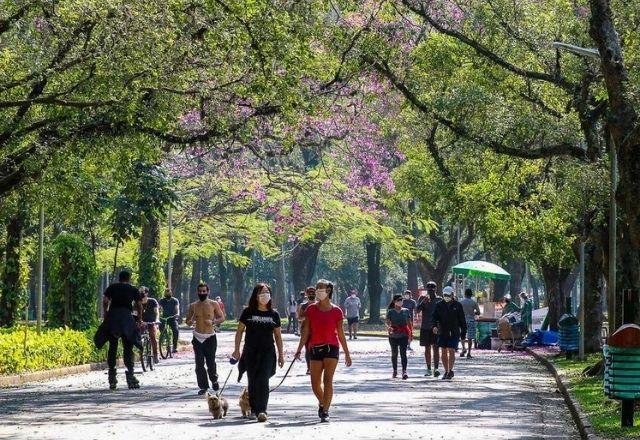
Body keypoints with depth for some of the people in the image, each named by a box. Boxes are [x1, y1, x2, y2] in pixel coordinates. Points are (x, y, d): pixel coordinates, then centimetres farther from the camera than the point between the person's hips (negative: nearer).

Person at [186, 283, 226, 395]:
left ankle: (214, 380, 23)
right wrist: (190, 322, -10)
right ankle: (203, 386, 6)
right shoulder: (193, 306, 7)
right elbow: (187, 321, 14)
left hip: (210, 337, -2)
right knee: (199, 364, -2)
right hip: (198, 337, 2)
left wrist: (213, 322, -15)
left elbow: (222, 318, 5)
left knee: (210, 362, -5)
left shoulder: (213, 304, 1)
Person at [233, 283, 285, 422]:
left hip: (267, 352, 0)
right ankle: (253, 409, 17)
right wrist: (237, 349, 0)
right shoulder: (248, 312, 4)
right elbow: (239, 331, 7)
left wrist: (281, 354, 12)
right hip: (250, 352, 0)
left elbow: (278, 335, 13)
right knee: (252, 381, 4)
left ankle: (262, 410, -17)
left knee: (263, 380, -13)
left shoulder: (273, 314, 8)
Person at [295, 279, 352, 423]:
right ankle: (322, 403, 34)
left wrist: (347, 354, 10)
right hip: (315, 348, 3)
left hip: (331, 347, -2)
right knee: (315, 383, 6)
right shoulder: (311, 309, 5)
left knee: (328, 380, -12)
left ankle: (325, 411, -11)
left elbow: (340, 334, 7)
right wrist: (299, 349, 0)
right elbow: (306, 331, 6)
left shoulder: (336, 311, 1)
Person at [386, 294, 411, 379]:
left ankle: (404, 371, -17)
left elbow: (409, 323, 11)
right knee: (394, 354, 11)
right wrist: (388, 327, -29)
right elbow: (388, 322, -7)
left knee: (403, 353, -11)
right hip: (393, 335, 0)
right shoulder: (390, 312, 1)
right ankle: (395, 371, 24)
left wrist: (410, 333, 8)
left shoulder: (406, 311, 6)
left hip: (403, 335, 0)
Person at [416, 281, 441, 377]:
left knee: (435, 347, -9)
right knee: (427, 348, 6)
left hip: (436, 328, -1)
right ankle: (428, 369, 11)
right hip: (425, 327, 1)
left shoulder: (439, 300, 4)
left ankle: (436, 368, -15)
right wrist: (423, 302, -25)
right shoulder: (422, 298, 6)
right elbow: (417, 310, -8)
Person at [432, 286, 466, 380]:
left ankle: (451, 370, -13)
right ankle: (446, 371, 15)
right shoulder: (439, 305, 6)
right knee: (444, 352, 6)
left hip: (454, 333, -3)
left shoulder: (457, 305, 2)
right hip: (442, 332, 3)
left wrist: (463, 332, 4)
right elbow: (435, 317, 2)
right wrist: (434, 326, -18)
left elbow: (462, 320, 5)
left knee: (451, 351, -12)